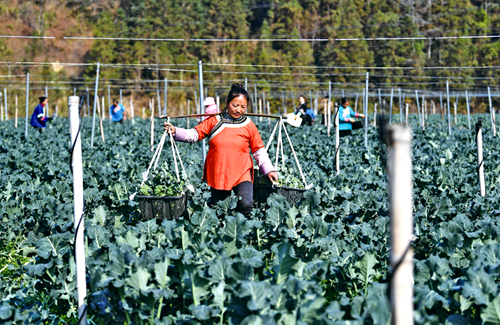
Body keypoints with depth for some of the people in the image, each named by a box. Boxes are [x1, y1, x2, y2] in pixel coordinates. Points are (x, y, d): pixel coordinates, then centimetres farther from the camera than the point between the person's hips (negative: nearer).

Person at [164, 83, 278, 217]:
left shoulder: (249, 126, 1)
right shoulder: (214, 121, 1)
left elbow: (259, 151, 8)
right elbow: (194, 134, 0)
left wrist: (269, 170, -1)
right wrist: (175, 131, -14)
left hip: (242, 176, -1)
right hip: (217, 176, 1)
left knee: (246, 206, -22)